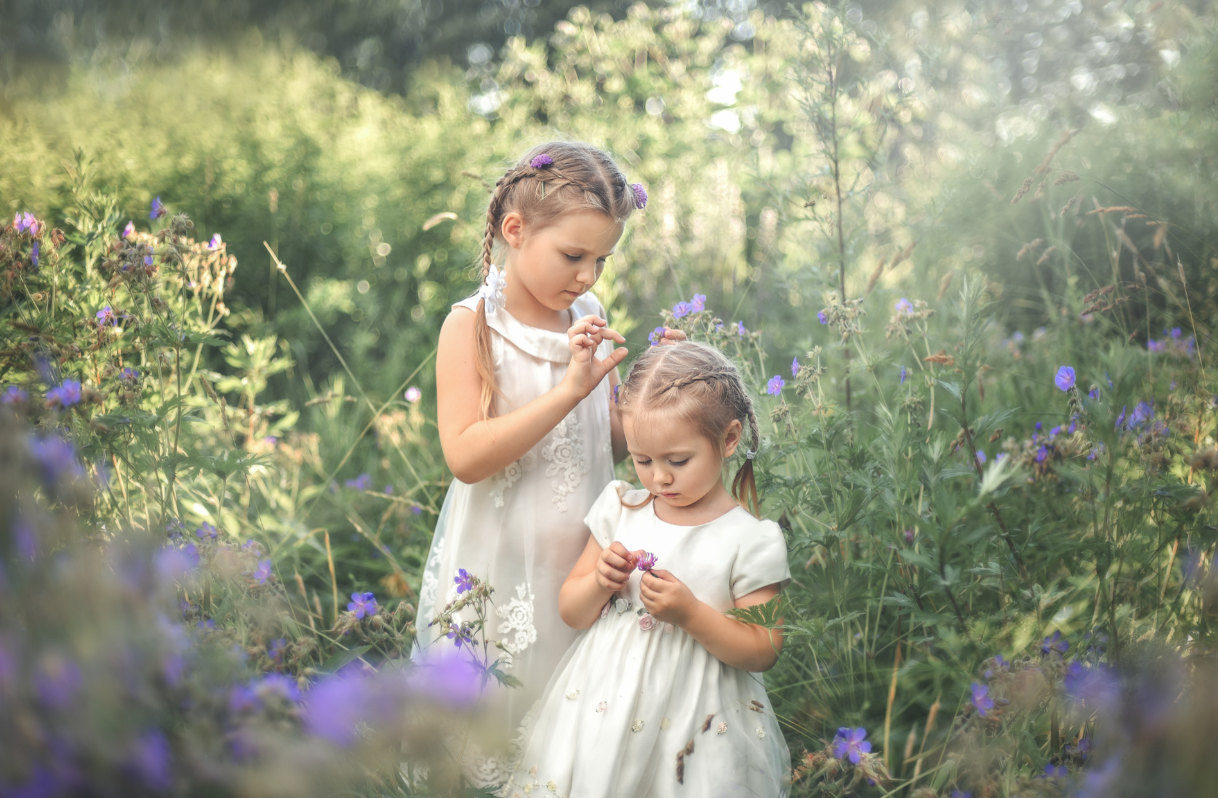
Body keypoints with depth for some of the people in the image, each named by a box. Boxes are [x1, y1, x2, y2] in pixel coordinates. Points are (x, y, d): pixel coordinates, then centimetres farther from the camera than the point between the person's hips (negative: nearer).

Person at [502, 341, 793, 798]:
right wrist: (599, 583, -12)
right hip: (603, 709, 4)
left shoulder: (750, 541, -9)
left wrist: (690, 613, -21)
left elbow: (763, 653, -10)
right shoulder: (620, 511, 3)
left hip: (692, 724, -3)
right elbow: (571, 613, 8)